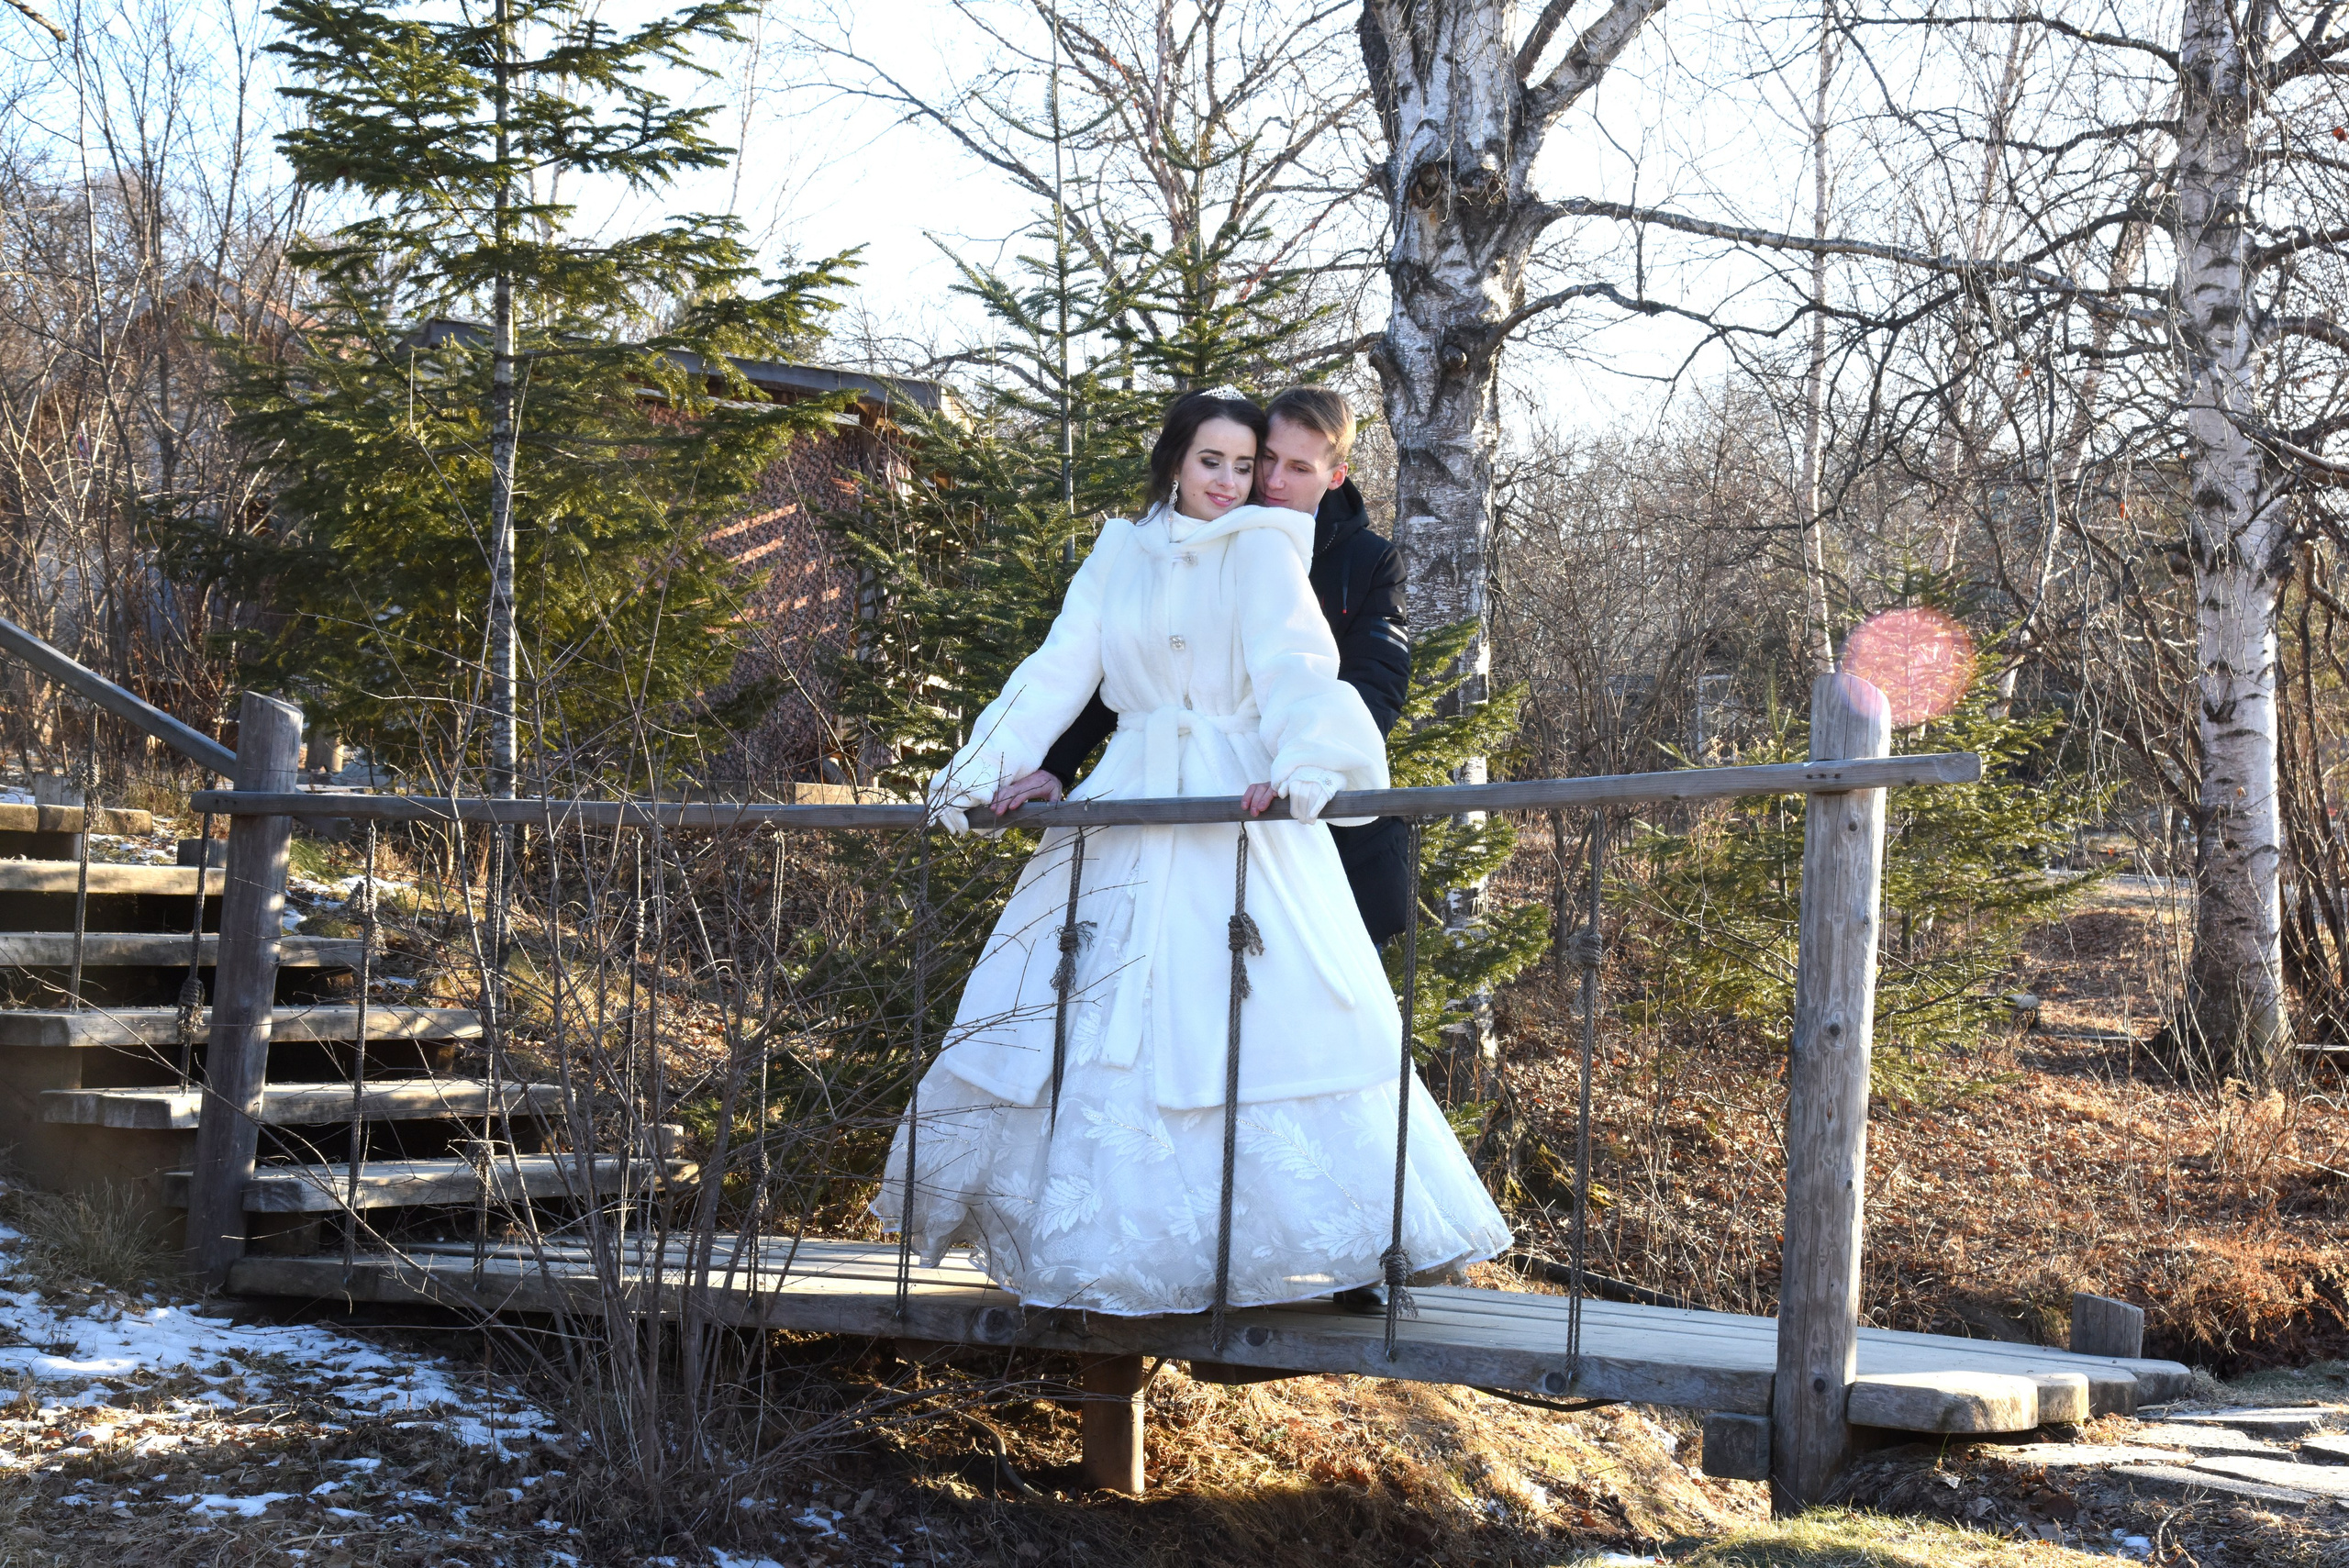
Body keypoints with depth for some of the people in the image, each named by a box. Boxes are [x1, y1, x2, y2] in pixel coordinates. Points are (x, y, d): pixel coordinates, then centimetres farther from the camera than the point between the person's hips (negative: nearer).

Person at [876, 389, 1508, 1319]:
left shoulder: (1261, 549, 3)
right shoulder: (1118, 557, 15)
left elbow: (1294, 665, -12)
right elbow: (1058, 669, 12)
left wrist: (1297, 763, -31)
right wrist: (987, 768, 0)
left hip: (1237, 808, -4)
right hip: (1128, 803, 4)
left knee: (1261, 1015, -9)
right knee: (1104, 1020, 3)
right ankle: (1105, 1237, 12)